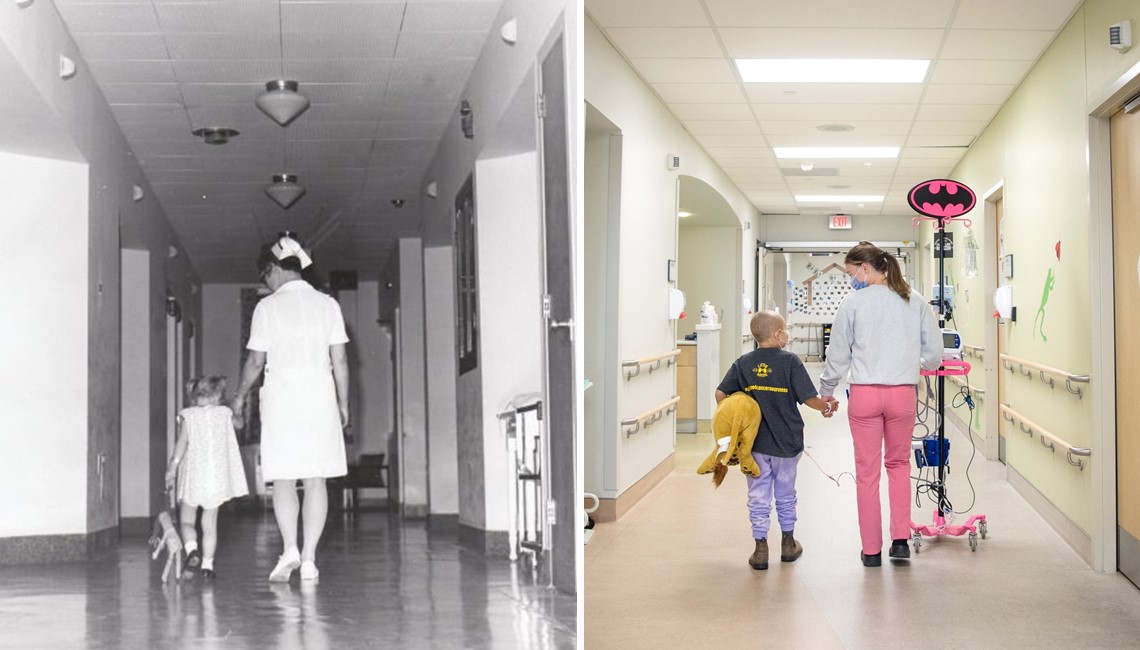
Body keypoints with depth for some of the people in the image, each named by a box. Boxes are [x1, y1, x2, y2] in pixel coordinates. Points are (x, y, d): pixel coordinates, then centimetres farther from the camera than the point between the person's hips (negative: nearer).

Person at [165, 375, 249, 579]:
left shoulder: (187, 416, -3)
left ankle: (191, 548, -18)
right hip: (217, 477, 2)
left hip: (192, 478, -2)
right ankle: (207, 564, 6)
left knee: (186, 520, 8)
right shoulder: (225, 414, 2)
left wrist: (172, 469, -5)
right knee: (210, 523, 9)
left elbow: (182, 443, -9)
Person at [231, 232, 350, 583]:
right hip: (320, 396, 2)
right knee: (316, 479, 3)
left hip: (281, 396, -2)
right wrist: (343, 404, 12)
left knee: (283, 479, 4)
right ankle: (309, 558, 0)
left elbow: (256, 360, -1)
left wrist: (240, 396, 15)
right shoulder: (327, 304, 5)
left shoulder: (268, 307, -3)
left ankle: (290, 548, -11)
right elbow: (340, 360, 4)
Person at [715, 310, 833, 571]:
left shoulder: (743, 363, -1)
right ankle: (788, 543, 30)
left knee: (758, 496, 8)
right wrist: (826, 407, 8)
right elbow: (809, 398, -11)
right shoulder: (790, 361, -11)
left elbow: (721, 394, -1)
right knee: (785, 493, 16)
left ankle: (760, 548, 6)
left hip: (755, 442, 1)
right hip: (787, 442, -1)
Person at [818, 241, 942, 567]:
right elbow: (934, 353, 6)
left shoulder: (853, 303, -5)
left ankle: (871, 549, 14)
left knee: (867, 471, 8)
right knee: (898, 464, 21)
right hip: (903, 394, 2)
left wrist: (826, 392, 17)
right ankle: (900, 539, 12)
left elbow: (838, 356, 1)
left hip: (864, 394, -2)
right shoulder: (915, 301, 3)